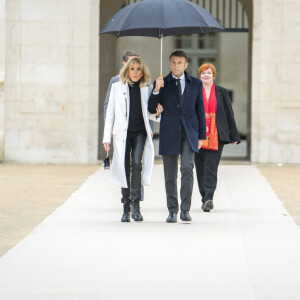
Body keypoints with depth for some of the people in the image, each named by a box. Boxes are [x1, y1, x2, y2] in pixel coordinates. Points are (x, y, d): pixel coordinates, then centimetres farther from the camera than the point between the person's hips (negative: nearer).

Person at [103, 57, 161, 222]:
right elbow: (110, 113, 8)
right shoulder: (117, 87, 6)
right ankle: (126, 208, 10)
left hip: (140, 133, -1)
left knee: (136, 164, -19)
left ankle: (136, 205, -17)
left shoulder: (147, 89, 7)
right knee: (124, 167, 0)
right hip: (122, 133, 1)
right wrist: (107, 137, 5)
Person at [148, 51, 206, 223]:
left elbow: (200, 111, 11)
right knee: (170, 175, 2)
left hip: (189, 134, 0)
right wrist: (156, 90, -15)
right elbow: (152, 109, 1)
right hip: (169, 134, 0)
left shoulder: (196, 84, 8)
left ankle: (185, 209, -12)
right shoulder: (162, 84, 5)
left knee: (187, 167, -17)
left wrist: (201, 136, 7)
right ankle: (172, 211, 12)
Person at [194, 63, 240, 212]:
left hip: (216, 136, -2)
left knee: (211, 167, -12)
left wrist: (234, 136, 7)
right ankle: (205, 198, 17)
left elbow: (229, 114, 9)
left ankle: (208, 199, -19)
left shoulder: (222, 93, 8)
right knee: (200, 168, 5)